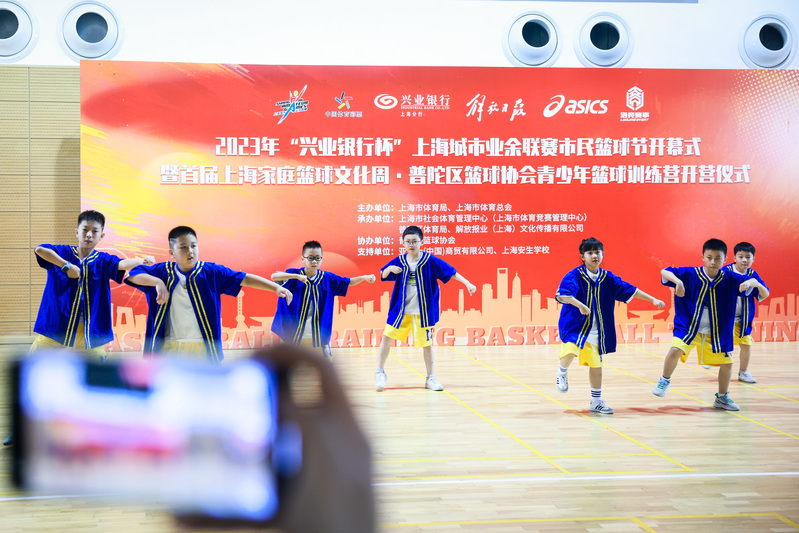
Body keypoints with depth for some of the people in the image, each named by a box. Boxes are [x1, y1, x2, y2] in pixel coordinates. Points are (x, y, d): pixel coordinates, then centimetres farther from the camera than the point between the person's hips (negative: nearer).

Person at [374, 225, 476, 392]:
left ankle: (430, 378, 17)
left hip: (423, 311, -2)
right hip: (401, 309, 2)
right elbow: (383, 275, 6)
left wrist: (467, 283, -16)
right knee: (387, 336, -2)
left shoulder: (430, 260, -8)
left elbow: (451, 272, -6)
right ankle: (380, 373, 14)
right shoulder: (399, 261, 0)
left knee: (426, 342, 4)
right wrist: (389, 268, -16)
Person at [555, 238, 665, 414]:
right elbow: (561, 295, -27)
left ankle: (596, 401, 27)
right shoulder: (574, 276, -12)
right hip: (574, 325, -5)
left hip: (596, 331, 5)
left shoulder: (608, 278, 4)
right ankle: (562, 373, 5)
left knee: (596, 364, 10)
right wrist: (580, 305, -42)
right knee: (570, 351, -29)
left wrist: (652, 299, 11)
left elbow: (630, 290, 13)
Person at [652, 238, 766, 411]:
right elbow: (664, 272, -16)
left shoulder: (729, 278, -6)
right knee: (675, 350, -24)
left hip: (717, 331, 3)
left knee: (727, 362, 4)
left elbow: (755, 282, -7)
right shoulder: (689, 274, -12)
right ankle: (664, 380, 4)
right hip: (688, 326, -3)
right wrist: (677, 281, -36)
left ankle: (722, 398, 29)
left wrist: (750, 282, -32)